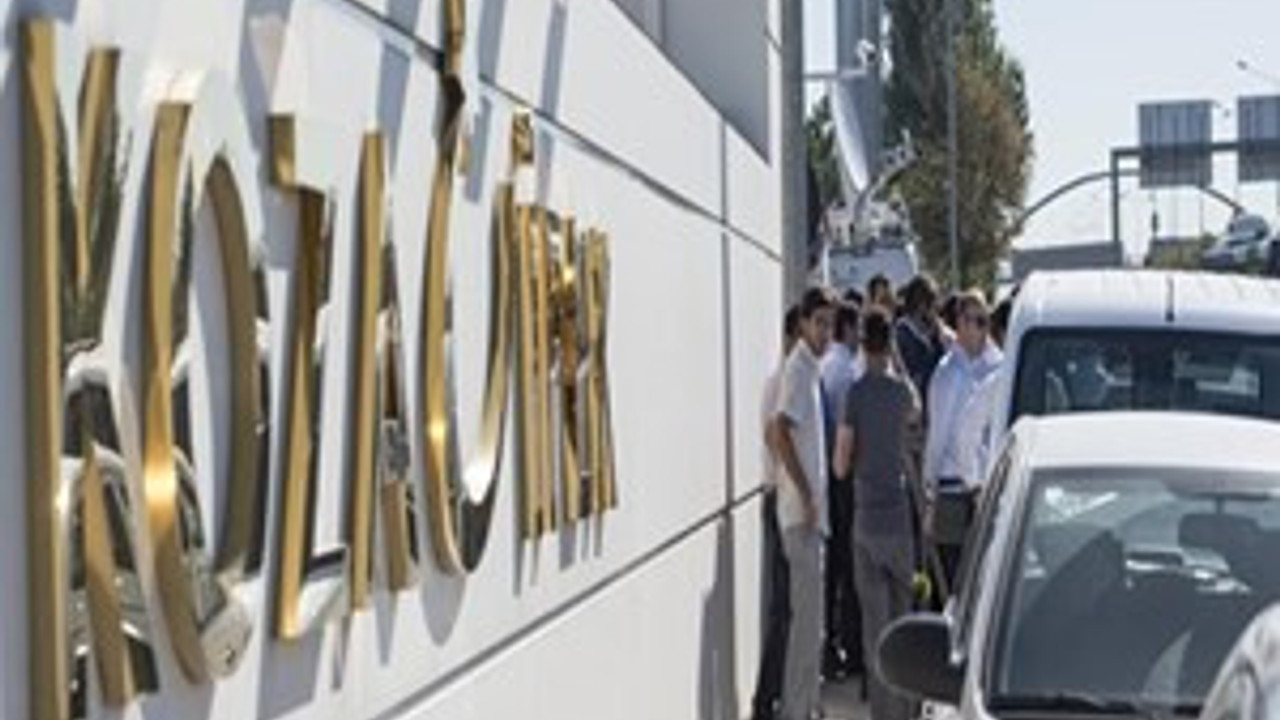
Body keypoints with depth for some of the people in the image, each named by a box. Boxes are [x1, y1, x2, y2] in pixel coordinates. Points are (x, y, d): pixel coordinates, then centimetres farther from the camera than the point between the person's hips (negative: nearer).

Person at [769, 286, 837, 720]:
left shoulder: (811, 368, 15)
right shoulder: (798, 368, -14)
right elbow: (780, 432, -24)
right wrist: (805, 493, -21)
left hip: (811, 510, 10)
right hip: (802, 510, -10)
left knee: (810, 614, 14)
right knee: (807, 615, -7)